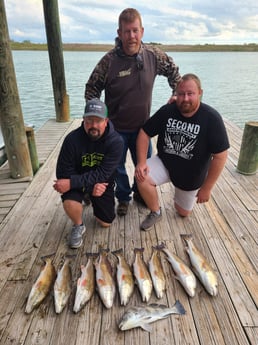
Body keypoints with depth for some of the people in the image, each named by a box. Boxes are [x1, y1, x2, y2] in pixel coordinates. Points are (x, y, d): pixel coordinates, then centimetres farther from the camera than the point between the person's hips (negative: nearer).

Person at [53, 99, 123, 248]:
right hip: (78, 181, -1)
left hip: (102, 184, 1)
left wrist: (71, 183, -36)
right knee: (70, 203, -33)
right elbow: (64, 173, -19)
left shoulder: (116, 141, -25)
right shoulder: (73, 139, -24)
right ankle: (78, 226, 3)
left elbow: (101, 174, -29)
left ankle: (92, 200, 39)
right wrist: (90, 187, -28)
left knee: (106, 222, 9)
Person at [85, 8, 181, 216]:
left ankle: (139, 193, 44)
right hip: (116, 128, -2)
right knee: (117, 166, 12)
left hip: (142, 126, 3)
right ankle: (123, 198, 38)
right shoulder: (109, 60, -16)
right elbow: (92, 88, -6)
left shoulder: (153, 55, -8)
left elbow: (173, 70, 11)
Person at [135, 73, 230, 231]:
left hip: (191, 174, -1)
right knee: (142, 177, -28)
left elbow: (220, 156, -18)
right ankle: (156, 213, 0)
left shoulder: (211, 118, -21)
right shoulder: (167, 111, -13)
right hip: (164, 163, 1)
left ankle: (187, 193, 48)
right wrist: (142, 162, -21)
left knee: (183, 212, 13)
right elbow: (145, 133, -6)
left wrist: (207, 188, -16)